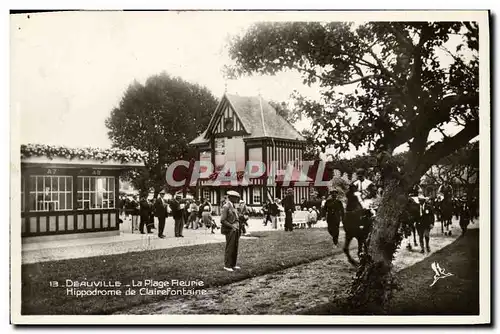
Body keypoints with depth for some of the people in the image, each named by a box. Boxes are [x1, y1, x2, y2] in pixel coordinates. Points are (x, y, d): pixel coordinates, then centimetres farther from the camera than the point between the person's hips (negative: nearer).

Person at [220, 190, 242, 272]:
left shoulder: (233, 206, 15)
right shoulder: (226, 206, -12)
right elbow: (222, 220, -17)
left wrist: (237, 226, 11)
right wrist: (232, 226, -17)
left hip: (235, 229, 9)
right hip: (230, 230, -9)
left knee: (235, 248, 11)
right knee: (229, 248, -5)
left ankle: (233, 265, 19)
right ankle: (227, 265, 3)